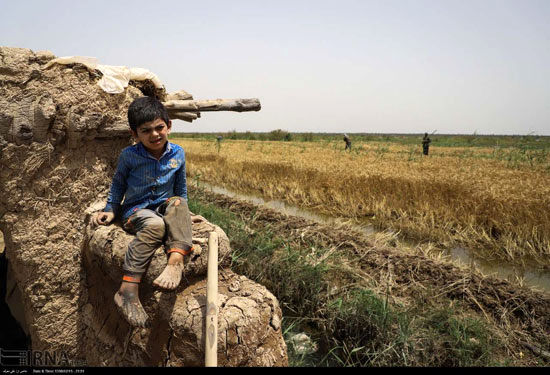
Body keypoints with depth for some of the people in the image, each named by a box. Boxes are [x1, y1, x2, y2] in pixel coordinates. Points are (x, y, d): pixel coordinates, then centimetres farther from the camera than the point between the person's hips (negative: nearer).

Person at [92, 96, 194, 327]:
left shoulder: (177, 154, 4)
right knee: (155, 225, -38)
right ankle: (128, 291, -42)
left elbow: (181, 189, 15)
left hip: (165, 207, 3)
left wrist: (181, 214, 13)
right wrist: (110, 210, 6)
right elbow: (118, 185, 11)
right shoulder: (128, 156, -4)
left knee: (177, 203, -34)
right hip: (135, 210, -3)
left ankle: (176, 260, -49)